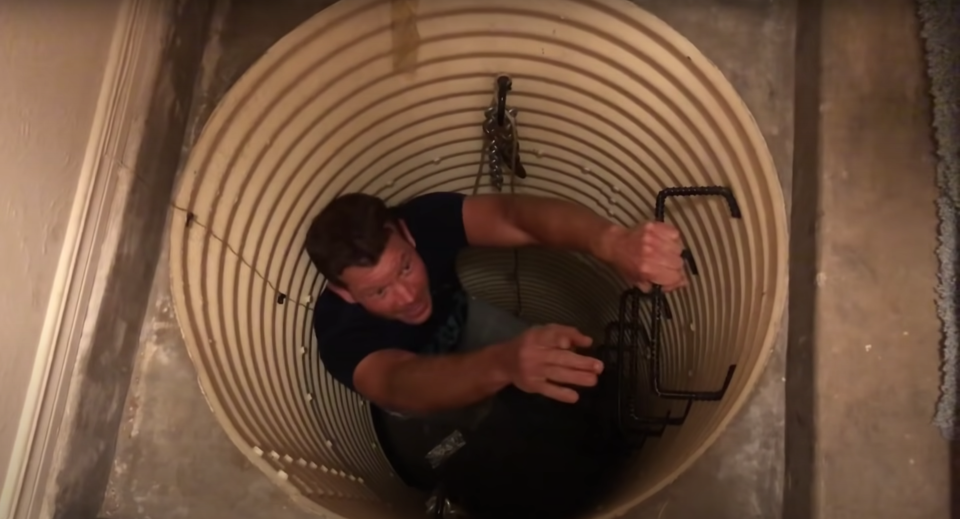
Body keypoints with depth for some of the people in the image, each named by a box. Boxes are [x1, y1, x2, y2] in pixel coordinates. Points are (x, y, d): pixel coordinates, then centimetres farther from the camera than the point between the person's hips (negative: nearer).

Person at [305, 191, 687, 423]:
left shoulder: (423, 219, -37)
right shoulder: (342, 328, -43)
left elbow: (513, 215, -54)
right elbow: (403, 385, -63)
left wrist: (612, 242, -74)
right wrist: (502, 364, -84)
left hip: (459, 320, 2)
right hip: (412, 387, -2)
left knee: (572, 374, -8)